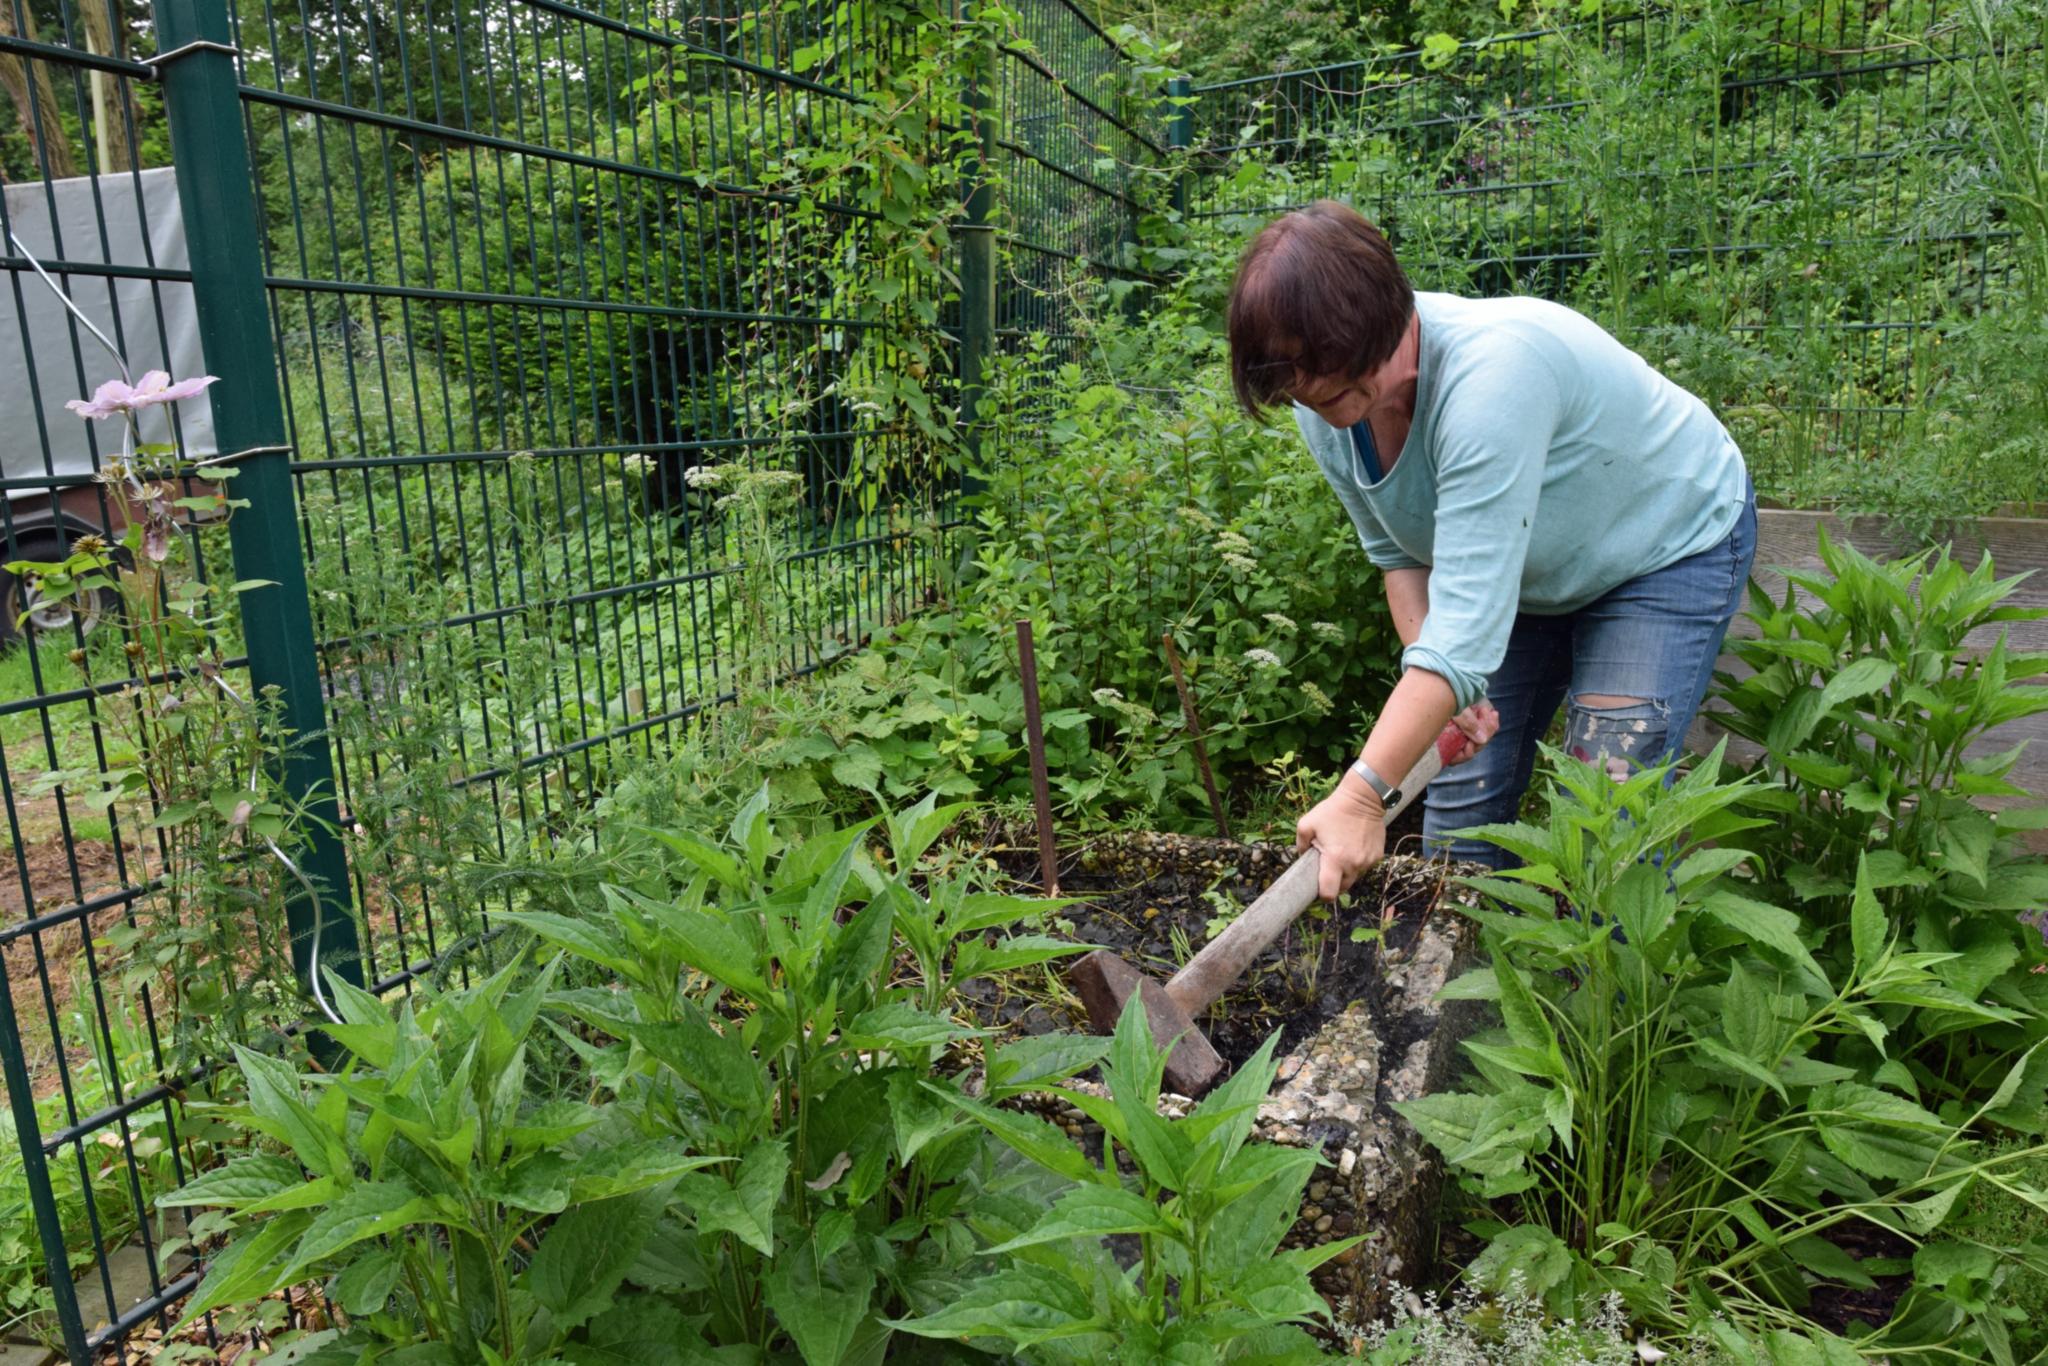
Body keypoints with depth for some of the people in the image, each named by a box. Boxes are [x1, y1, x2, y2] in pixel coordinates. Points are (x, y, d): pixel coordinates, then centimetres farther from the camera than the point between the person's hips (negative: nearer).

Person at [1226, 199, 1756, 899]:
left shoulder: (1492, 372, -40)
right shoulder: (1325, 409, -16)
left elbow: (1468, 612, -44)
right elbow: (1398, 553, -3)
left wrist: (1362, 795, -46)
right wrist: (1433, 689, -19)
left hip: (1672, 545, -6)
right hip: (1526, 569, 6)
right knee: (1461, 784, 1)